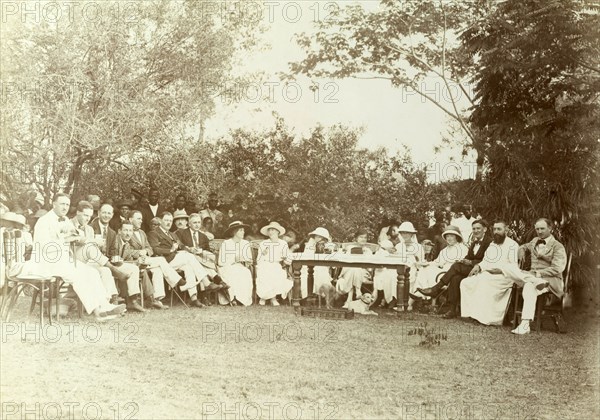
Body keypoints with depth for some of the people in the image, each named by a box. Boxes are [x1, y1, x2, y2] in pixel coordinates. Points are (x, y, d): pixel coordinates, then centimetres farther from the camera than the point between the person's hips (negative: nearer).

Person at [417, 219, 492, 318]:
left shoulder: (489, 242, -3)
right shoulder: (474, 243, 24)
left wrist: (471, 262, -19)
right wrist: (463, 261, -4)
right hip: (468, 270, 7)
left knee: (456, 266, -28)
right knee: (455, 278, -26)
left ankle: (435, 290, -25)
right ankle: (452, 309, -29)